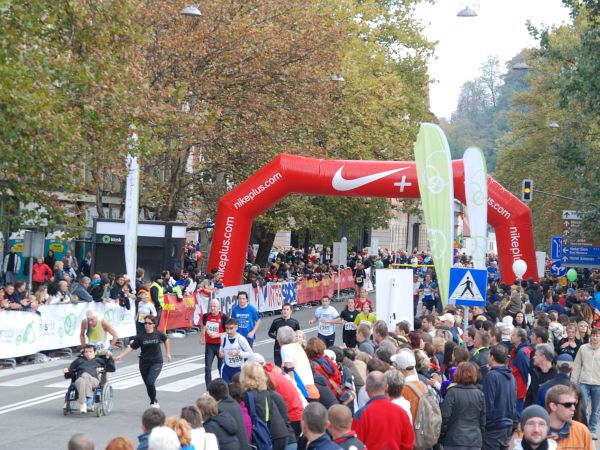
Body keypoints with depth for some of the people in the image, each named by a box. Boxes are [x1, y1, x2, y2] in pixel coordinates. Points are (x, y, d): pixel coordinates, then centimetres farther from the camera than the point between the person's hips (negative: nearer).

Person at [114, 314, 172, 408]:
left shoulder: (158, 334, -6)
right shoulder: (140, 337, -5)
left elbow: (166, 340, 14)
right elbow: (131, 347, -5)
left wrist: (168, 353, 14)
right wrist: (120, 356, -12)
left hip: (156, 362, -2)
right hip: (144, 363, 2)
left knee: (150, 382, -20)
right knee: (148, 385, 8)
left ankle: (154, 402, 0)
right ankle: (154, 402, 28)